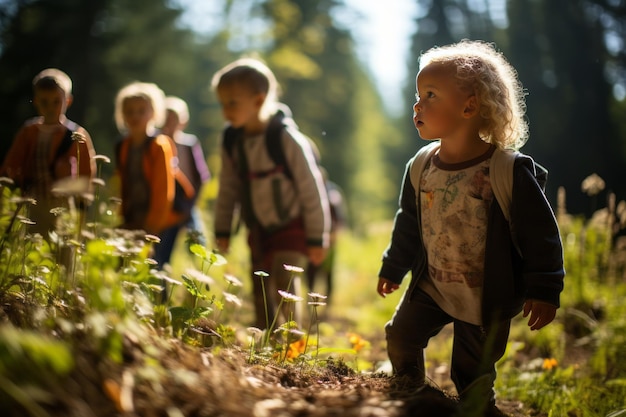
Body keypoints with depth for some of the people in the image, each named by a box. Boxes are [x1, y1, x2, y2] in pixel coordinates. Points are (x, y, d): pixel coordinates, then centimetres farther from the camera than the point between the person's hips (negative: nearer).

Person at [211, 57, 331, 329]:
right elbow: (228, 188, 7)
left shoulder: (287, 139, -23)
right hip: (258, 230, 6)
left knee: (285, 282, -19)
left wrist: (316, 238, -13)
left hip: (291, 228, -6)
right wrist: (222, 230, 7)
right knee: (260, 292, 12)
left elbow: (311, 190, -17)